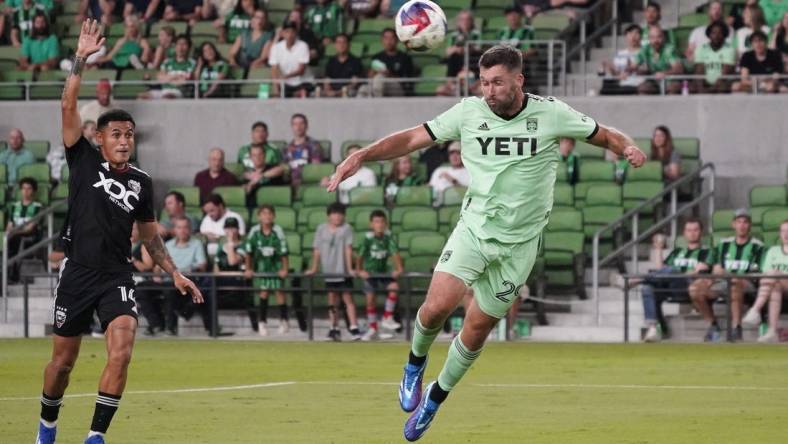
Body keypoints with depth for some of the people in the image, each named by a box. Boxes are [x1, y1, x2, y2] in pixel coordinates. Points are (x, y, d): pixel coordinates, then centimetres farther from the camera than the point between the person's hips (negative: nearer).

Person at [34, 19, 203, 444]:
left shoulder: (141, 182, 8)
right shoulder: (84, 162, -1)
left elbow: (149, 234, 20)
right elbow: (68, 107, -11)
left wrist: (175, 274, 14)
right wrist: (81, 59, -18)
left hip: (117, 277, 2)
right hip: (77, 273, -2)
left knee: (121, 352, -19)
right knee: (63, 360, 8)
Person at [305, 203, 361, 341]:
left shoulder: (346, 228, -3)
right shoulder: (322, 229, 5)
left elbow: (348, 249, -8)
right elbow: (317, 250, 7)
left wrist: (350, 268, -14)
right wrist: (313, 268, 5)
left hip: (343, 271, -3)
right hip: (328, 271, 3)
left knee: (347, 298, -6)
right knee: (332, 300, 8)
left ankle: (354, 328, -8)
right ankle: (335, 329, 16)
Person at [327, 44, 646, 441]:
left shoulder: (550, 114, -6)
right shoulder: (469, 112, -4)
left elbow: (605, 135, 3)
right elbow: (412, 139, -1)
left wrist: (627, 147, -19)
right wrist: (361, 157, -12)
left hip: (518, 243, 0)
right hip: (473, 229, 0)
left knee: (478, 328, 3)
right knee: (438, 306, -20)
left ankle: (435, 398, 28)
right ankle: (415, 364, 13)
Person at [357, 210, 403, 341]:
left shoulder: (388, 236, -11)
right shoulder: (368, 238, -17)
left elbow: (395, 253, -16)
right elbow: (360, 255, -15)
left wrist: (398, 269, -24)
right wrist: (359, 270, -17)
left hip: (384, 271, 2)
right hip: (370, 272, -2)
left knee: (394, 286, -22)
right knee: (370, 299, 1)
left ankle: (387, 318, -10)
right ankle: (372, 329, 16)